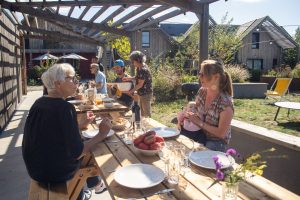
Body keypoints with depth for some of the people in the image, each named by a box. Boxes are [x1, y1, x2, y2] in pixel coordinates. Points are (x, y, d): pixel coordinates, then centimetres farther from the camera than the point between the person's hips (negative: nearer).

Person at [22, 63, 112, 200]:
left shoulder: (39, 103, 0)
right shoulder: (64, 108, -25)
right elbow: (77, 153, -24)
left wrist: (80, 124, 10)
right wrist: (101, 134, -15)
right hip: (54, 172, -7)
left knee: (85, 146, 23)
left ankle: (95, 183, 39)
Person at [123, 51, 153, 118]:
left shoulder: (143, 70, -24)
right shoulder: (139, 68, 5)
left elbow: (140, 84, -22)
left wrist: (131, 91, -15)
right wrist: (128, 78, 8)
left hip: (146, 94, -10)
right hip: (142, 93, 10)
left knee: (147, 113, 3)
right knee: (142, 112, 20)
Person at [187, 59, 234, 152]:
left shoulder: (225, 103, -22)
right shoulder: (201, 91, -4)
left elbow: (221, 134, -18)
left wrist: (200, 123, -18)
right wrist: (188, 114, -8)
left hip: (216, 142, -5)